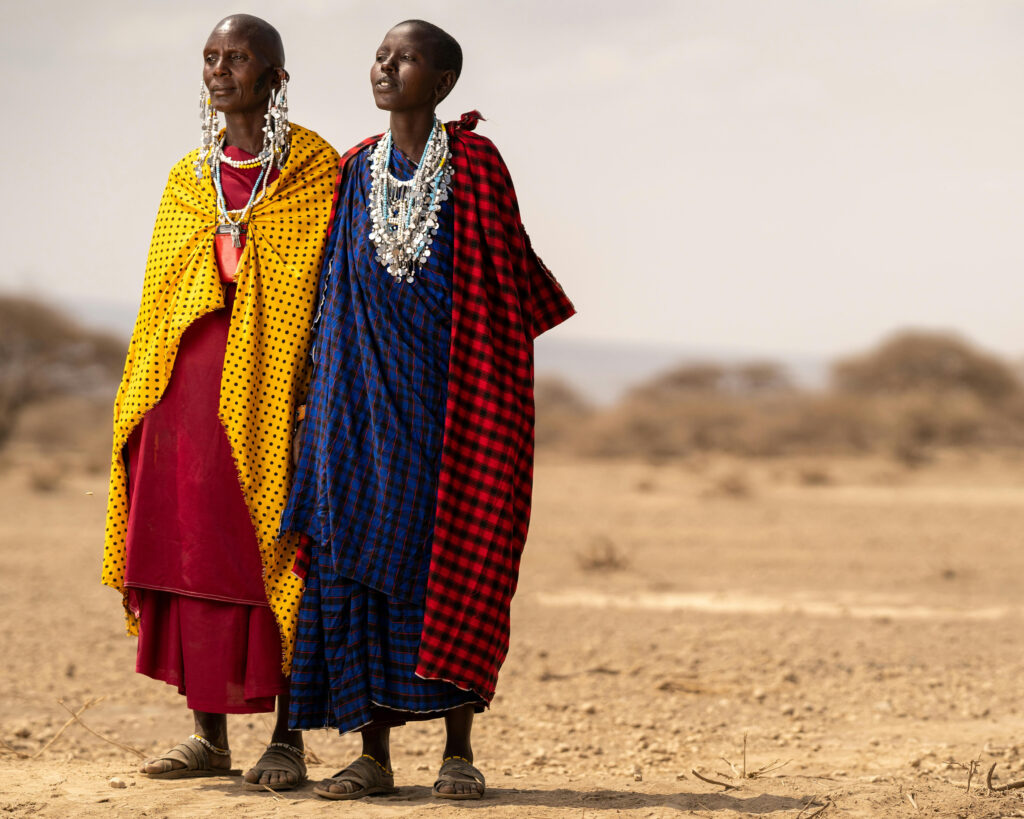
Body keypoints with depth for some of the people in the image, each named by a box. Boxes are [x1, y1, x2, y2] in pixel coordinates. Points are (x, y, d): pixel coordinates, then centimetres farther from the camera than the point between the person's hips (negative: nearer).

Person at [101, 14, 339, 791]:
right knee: (191, 557, 4)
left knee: (273, 554, -4)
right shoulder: (188, 178, 16)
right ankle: (209, 734, 13)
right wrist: (139, 401, 10)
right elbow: (161, 294, 16)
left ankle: (288, 739, 3)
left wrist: (320, 398, -11)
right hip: (187, 390, 5)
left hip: (269, 390, -5)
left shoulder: (316, 170, 1)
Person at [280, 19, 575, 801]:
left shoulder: (473, 164, -2)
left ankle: (459, 750, 3)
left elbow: (511, 268, 2)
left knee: (450, 556, -5)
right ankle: (374, 754, 5)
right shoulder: (357, 171, 9)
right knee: (359, 553, -1)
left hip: (446, 385, -3)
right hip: (365, 391, 4)